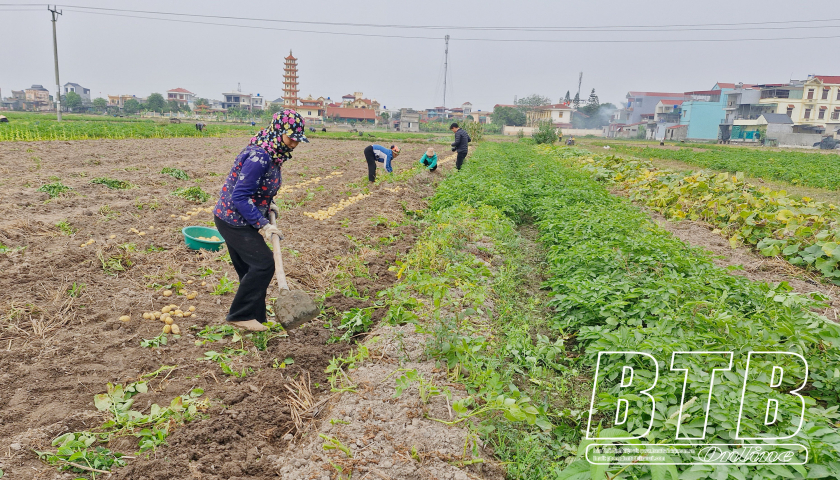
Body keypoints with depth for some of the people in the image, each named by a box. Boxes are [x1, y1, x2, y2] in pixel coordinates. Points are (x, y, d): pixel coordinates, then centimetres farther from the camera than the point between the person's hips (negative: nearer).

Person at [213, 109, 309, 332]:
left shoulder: (272, 154, 4)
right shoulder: (259, 157, -27)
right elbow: (240, 196, -27)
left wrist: (268, 205, 4)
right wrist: (262, 224, -26)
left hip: (239, 220, 10)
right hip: (233, 220, -10)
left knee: (252, 269, 15)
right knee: (263, 264, -9)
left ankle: (253, 317, 28)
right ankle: (240, 315, 4)